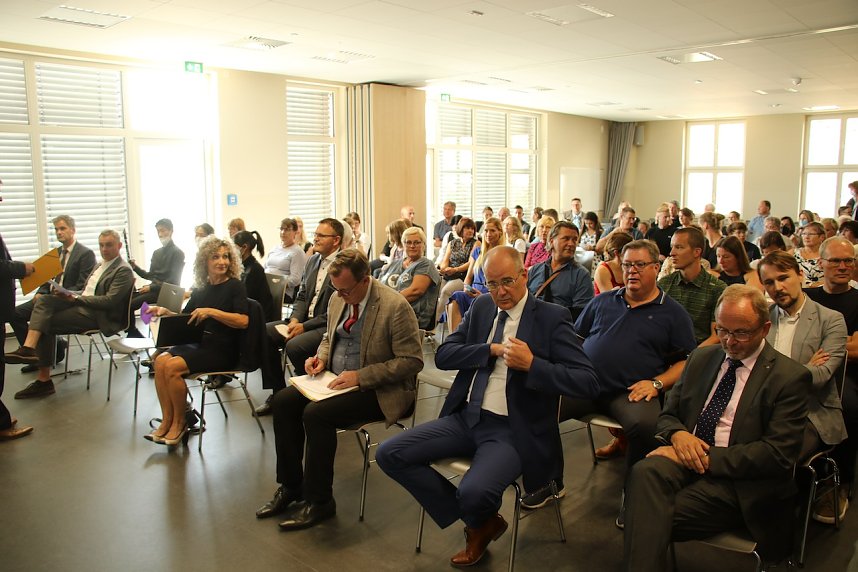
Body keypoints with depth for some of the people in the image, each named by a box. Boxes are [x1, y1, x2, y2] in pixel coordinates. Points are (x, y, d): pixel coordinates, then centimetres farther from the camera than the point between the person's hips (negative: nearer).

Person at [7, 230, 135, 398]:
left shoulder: (123, 270, -8)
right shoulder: (100, 265, 22)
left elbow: (110, 301, -17)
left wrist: (76, 298, -18)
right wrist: (70, 295, 2)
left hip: (97, 315, -9)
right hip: (81, 304, 9)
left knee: (46, 324, -15)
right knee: (44, 299, -13)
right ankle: (28, 348, -23)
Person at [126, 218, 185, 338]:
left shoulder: (177, 253, -6)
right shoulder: (157, 252, 19)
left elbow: (174, 280, -13)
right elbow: (150, 275, 20)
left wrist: (151, 287, -17)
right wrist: (135, 267, 3)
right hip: (153, 288, 8)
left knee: (131, 304, -22)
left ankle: (133, 334, -4)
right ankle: (132, 334, -5)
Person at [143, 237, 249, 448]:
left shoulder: (235, 286, -5)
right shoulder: (201, 289, 13)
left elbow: (243, 321, -18)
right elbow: (184, 318, 22)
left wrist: (211, 312, -22)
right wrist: (165, 312, 3)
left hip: (223, 349, -6)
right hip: (198, 344, 6)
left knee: (173, 367, -23)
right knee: (161, 360, -19)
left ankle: (179, 423, -6)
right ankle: (167, 421, -11)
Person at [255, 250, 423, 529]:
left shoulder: (396, 307, -19)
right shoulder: (338, 299, 5)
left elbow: (411, 361, -20)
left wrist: (360, 376, -24)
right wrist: (321, 357, -1)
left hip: (377, 389, -8)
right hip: (335, 380, 8)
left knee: (316, 413, -27)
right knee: (282, 401, -10)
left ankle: (319, 501, -8)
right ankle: (290, 487, 4)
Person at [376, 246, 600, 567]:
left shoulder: (551, 318, -8)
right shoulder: (481, 307, 9)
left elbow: (588, 383, -15)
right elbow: (443, 356, 3)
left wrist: (532, 364, -27)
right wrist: (492, 349, -10)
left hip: (513, 432, -6)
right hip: (466, 418, 6)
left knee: (474, 492, -33)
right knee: (389, 454, -6)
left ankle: (479, 522, 11)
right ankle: (479, 523, 7)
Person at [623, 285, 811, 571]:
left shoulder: (790, 377, 0)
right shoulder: (701, 358, 16)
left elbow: (779, 454, -9)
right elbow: (667, 415, 19)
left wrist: (707, 457, -16)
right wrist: (678, 434, -7)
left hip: (737, 481, -4)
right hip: (686, 460, 5)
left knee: (654, 517, -30)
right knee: (645, 471, -32)